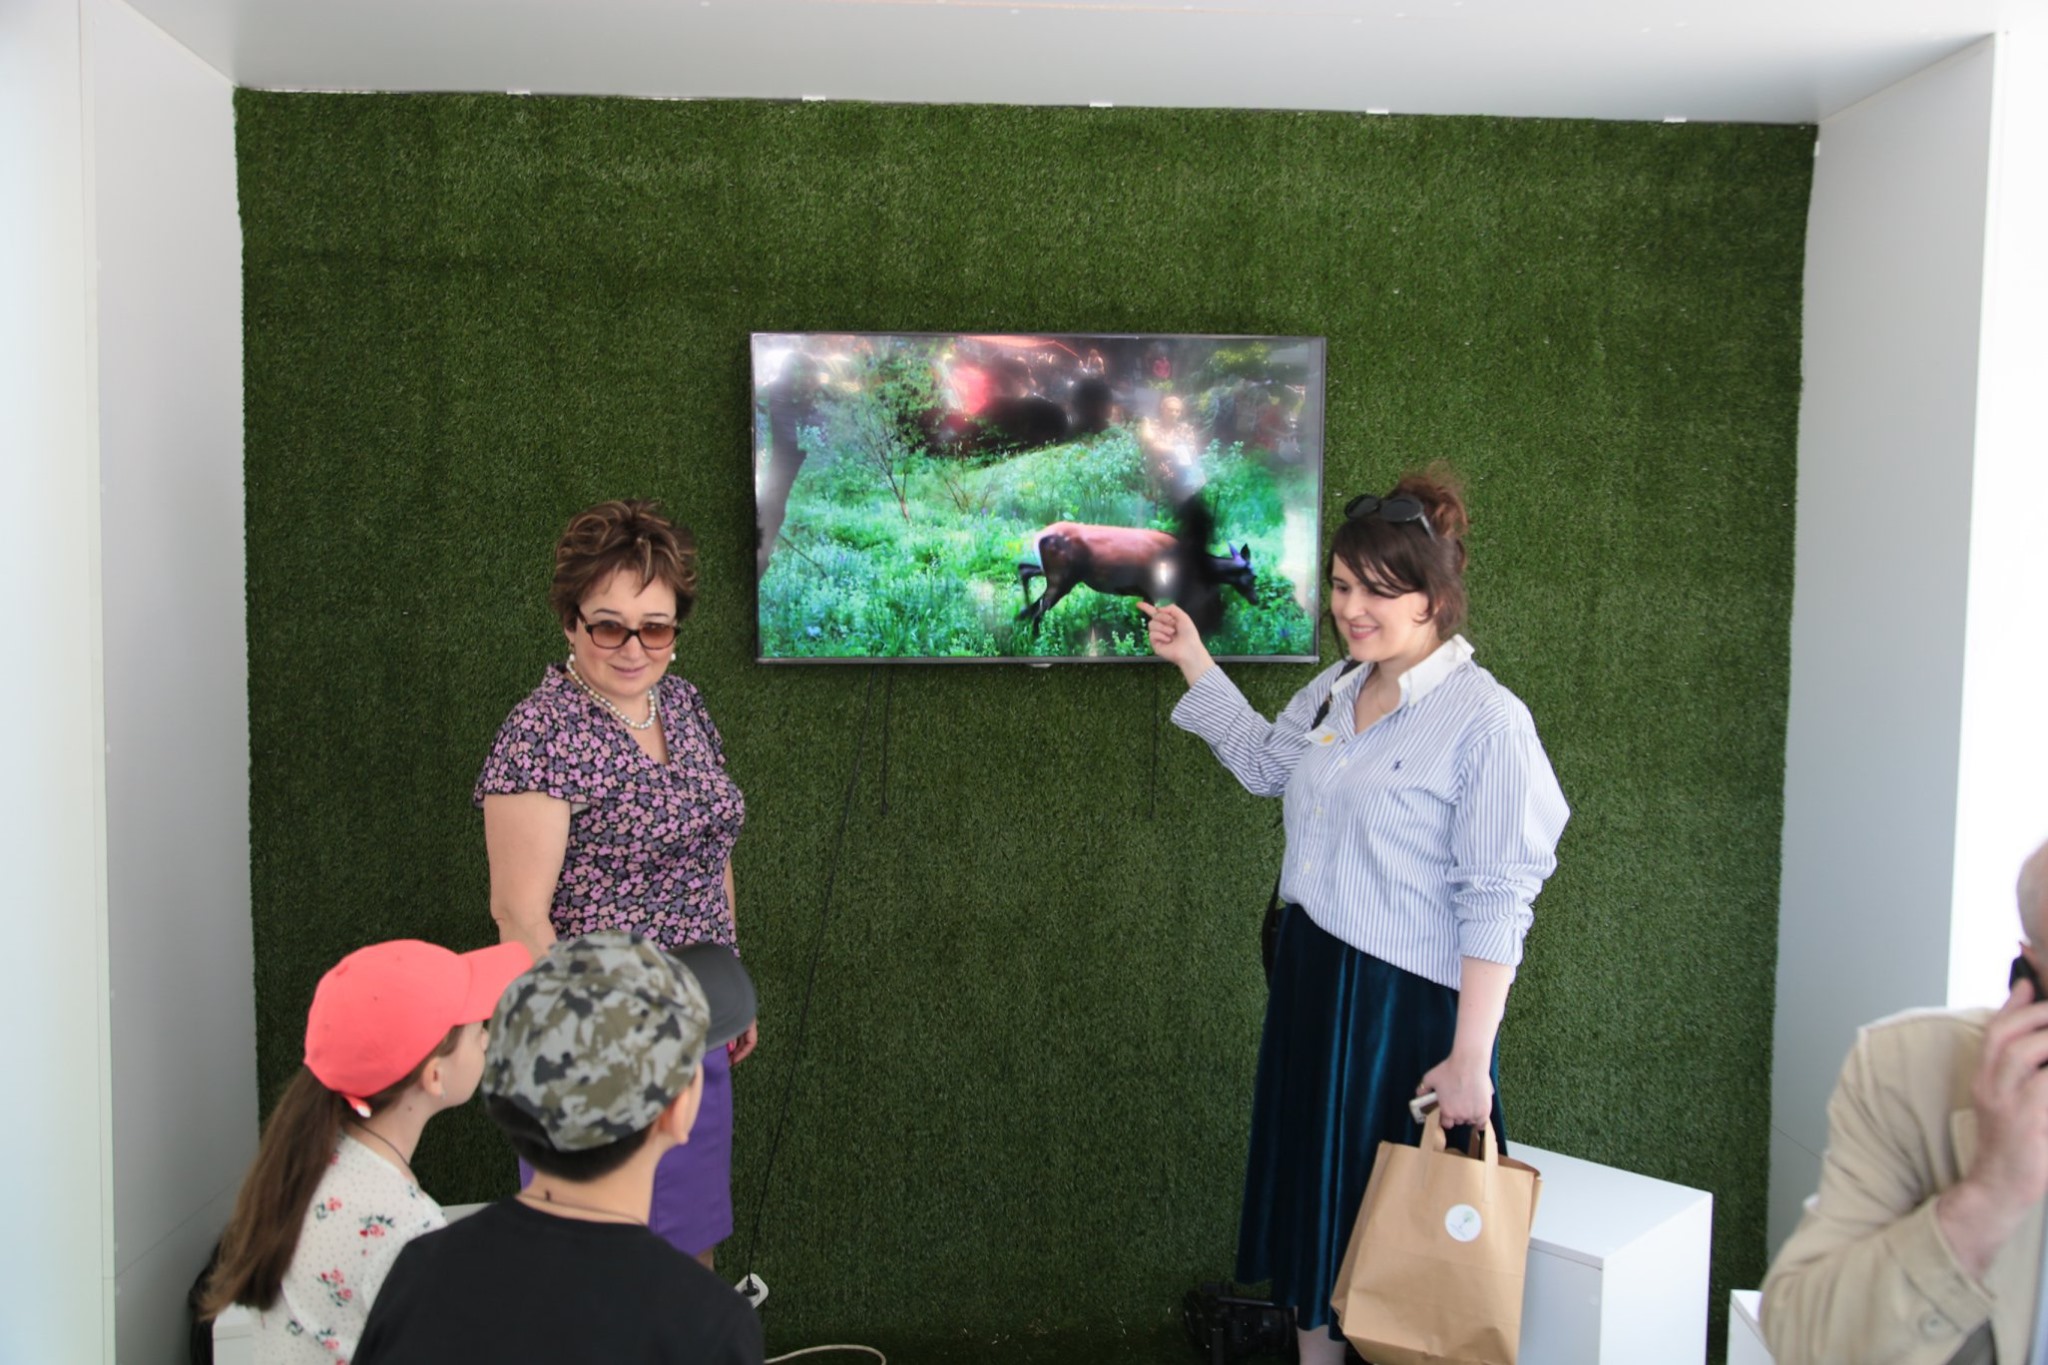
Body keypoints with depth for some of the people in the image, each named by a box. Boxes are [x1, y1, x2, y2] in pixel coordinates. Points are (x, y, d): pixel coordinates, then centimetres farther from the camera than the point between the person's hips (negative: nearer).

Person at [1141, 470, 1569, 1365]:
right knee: (1310, 1198, 19)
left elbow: (1495, 903, -19)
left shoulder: (1486, 719, -18)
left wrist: (1470, 1058, -19)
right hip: (1309, 982, 7)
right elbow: (1265, 763, 25)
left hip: (1409, 1003, -7)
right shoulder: (1334, 690, 5)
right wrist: (1194, 662, 22)